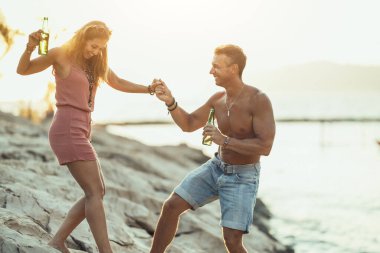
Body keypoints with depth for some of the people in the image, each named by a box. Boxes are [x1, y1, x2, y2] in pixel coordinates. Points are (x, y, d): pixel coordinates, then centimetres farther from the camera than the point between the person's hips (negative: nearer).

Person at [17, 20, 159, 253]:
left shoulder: (95, 63, 15)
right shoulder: (61, 54, -3)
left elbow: (119, 83, 23)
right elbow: (23, 70, 3)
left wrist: (149, 89, 11)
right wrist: (30, 48, -16)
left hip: (80, 133, 9)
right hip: (68, 131, -9)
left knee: (98, 192, 9)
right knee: (94, 192, -12)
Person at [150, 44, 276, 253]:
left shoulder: (259, 99, -25)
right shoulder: (218, 98, -3)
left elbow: (265, 147, -29)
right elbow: (188, 125, 5)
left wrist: (224, 140, -33)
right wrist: (170, 101, -11)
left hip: (243, 178, -6)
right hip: (216, 168, 6)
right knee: (171, 206, -2)